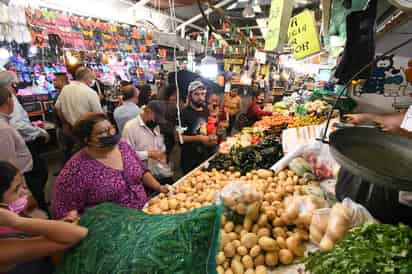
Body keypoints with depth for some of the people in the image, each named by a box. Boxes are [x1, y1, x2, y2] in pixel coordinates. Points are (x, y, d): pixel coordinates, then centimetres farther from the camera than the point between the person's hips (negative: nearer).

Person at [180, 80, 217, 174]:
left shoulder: (206, 111, 7)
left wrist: (212, 138, 1)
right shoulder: (184, 113, -13)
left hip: (207, 157, 6)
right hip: (190, 160, -6)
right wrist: (198, 138, -20)